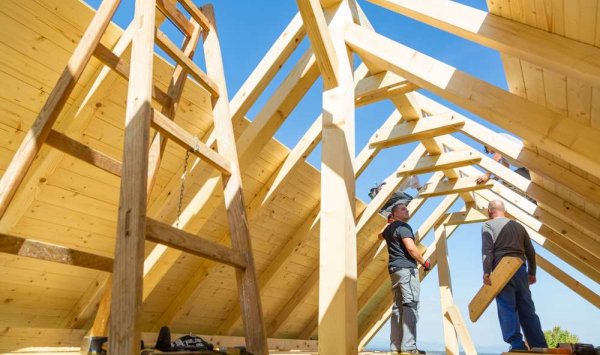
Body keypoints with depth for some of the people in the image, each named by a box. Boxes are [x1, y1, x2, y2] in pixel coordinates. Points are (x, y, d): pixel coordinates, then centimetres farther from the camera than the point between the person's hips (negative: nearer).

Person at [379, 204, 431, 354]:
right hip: (406, 268, -9)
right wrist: (424, 262, -7)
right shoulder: (403, 226, -8)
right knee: (410, 305, -12)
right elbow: (411, 248, -19)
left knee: (398, 306, 9)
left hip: (394, 269, 9)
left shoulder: (389, 228, 20)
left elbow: (380, 236, 43)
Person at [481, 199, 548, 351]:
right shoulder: (519, 226, 19)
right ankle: (540, 347, 11)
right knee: (527, 310, 9)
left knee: (507, 309, -6)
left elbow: (487, 251, -11)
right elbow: (531, 252, 18)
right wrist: (532, 272, 24)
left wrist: (486, 272, -14)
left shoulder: (488, 225, 2)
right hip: (520, 269, 6)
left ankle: (517, 345, -11)